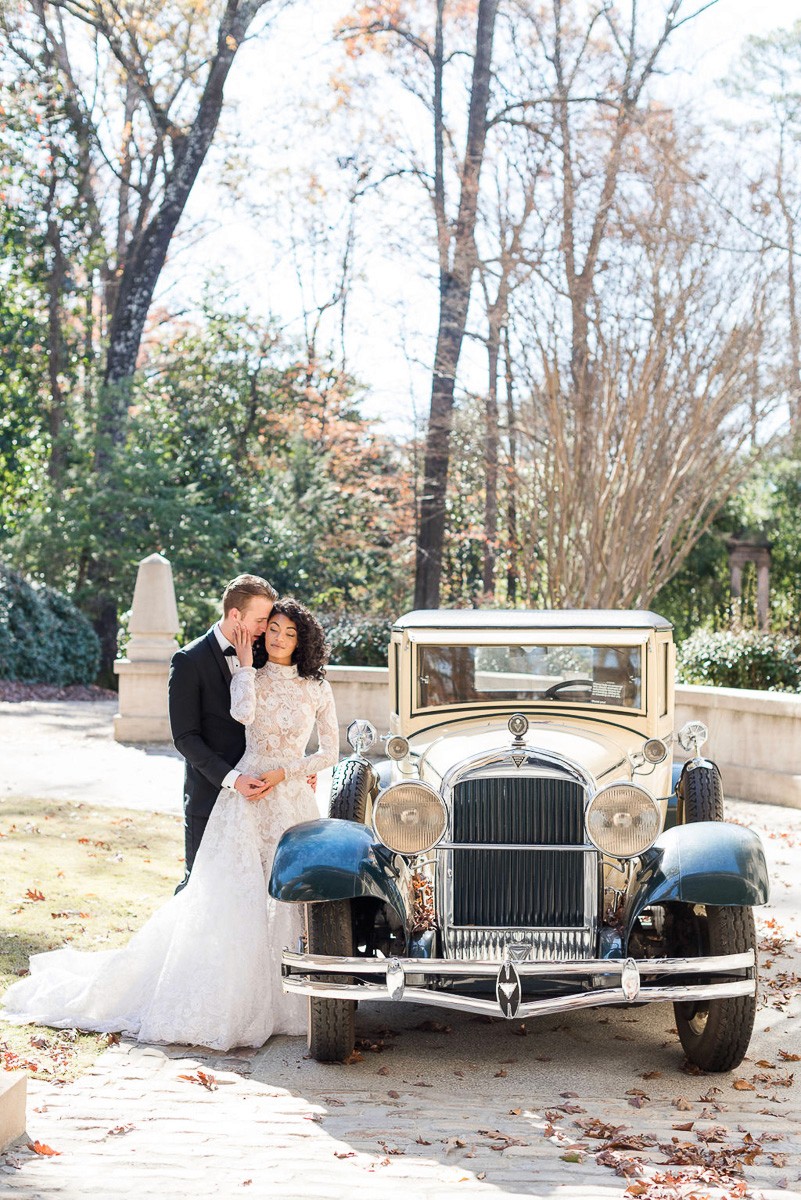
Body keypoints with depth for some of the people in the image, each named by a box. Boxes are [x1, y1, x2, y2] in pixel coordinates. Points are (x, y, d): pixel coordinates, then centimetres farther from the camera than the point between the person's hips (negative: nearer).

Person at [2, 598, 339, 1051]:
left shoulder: (318, 688, 6)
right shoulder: (252, 678, 7)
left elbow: (331, 752, 5)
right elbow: (243, 713, -16)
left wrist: (284, 771, -6)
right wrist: (245, 661, -9)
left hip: (292, 799, 1)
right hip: (245, 797, -1)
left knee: (288, 895, -3)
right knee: (229, 896, -5)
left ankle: (279, 997, 8)